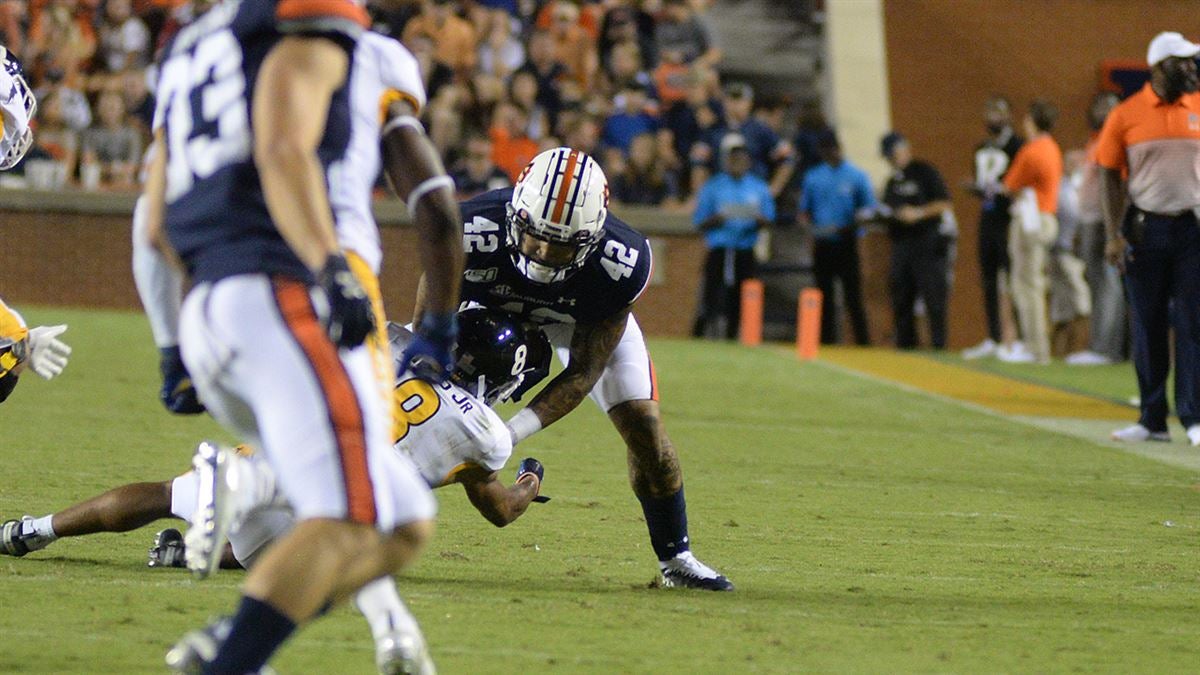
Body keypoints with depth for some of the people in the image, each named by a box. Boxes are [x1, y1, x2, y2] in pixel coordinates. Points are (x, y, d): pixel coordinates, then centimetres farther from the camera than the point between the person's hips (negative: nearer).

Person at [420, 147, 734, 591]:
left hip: (587, 316, 0)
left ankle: (675, 557, 9)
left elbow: (583, 372, -32)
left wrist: (516, 430, -45)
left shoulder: (620, 266, -40)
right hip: (487, 302, 0)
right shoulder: (473, 237, -43)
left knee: (642, 421, -9)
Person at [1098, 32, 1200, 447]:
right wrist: (1113, 235, -7)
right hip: (1145, 229, 0)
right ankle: (1152, 420, 12)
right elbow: (1109, 177, 1)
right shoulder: (1125, 116, 0)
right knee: (1147, 326, 5)